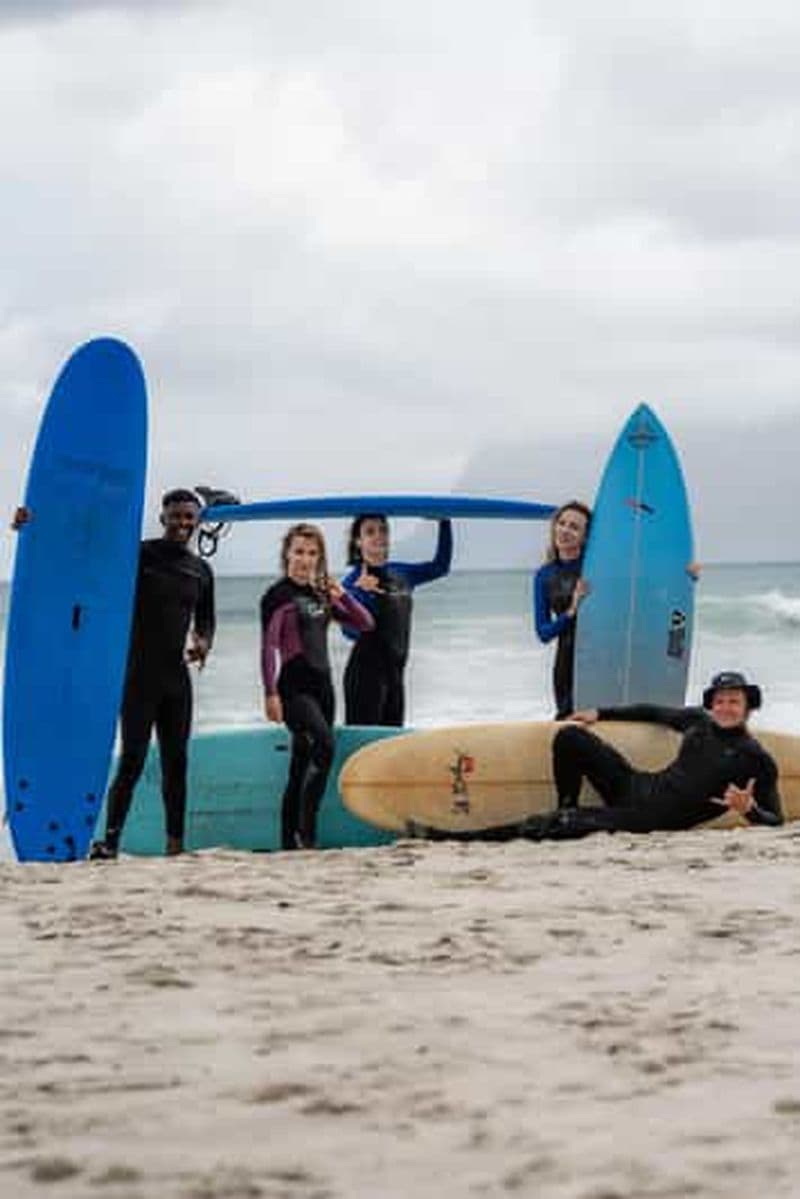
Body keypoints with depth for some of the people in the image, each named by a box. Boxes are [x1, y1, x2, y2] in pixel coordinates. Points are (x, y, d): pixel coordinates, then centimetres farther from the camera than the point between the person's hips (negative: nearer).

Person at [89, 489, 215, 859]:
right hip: (139, 673, -5)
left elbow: (205, 620, 22)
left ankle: (176, 843, 11)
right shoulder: (139, 555, -4)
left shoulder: (201, 571, 12)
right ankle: (109, 841, -10)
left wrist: (203, 642, -1)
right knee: (132, 759, -11)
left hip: (177, 676, 5)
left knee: (176, 761, 6)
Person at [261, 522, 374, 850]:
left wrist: (341, 596, 0)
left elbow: (365, 624, 16)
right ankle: (305, 834, -25)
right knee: (324, 746, -26)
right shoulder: (278, 595, -4)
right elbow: (269, 645, -9)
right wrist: (270, 693, -16)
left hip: (321, 685, 7)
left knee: (302, 770, 7)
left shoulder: (321, 595, 15)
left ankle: (289, 843, 11)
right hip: (293, 687, -7)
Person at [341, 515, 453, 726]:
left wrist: (445, 524, 9)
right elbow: (351, 630, -20)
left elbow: (440, 566, 18)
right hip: (366, 671, -7)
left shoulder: (401, 574, 8)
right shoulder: (353, 581, -11)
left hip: (394, 671, 7)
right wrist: (359, 592, -36)